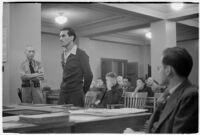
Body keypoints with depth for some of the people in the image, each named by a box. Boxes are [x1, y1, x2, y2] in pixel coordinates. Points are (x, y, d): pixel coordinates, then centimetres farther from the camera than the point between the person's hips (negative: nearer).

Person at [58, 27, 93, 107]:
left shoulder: (81, 54, -11)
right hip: (63, 93, 6)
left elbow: (88, 75, -11)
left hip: (76, 94, -6)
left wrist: (83, 91, -1)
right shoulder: (63, 54, 12)